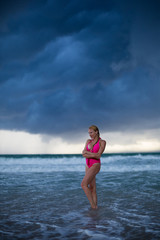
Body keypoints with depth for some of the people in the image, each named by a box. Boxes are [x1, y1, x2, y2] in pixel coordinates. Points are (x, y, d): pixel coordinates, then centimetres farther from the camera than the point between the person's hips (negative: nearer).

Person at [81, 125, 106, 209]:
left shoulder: (102, 142, -6)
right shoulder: (88, 141, 11)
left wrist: (87, 153, -9)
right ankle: (95, 207, 11)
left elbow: (98, 155, -15)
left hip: (95, 165, -7)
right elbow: (83, 153, -2)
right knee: (92, 188, 6)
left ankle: (93, 205, -12)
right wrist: (92, 154, -17)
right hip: (88, 166, 7)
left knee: (84, 184, -20)